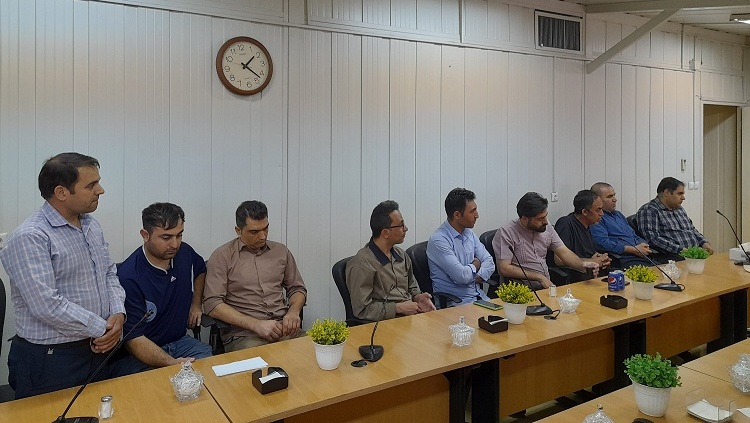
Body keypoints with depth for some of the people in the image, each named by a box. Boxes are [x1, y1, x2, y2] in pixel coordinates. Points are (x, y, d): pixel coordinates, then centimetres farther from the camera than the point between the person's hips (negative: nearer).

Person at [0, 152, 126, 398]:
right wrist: (101, 328, -17)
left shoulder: (91, 224, 6)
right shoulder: (30, 237, -20)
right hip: (50, 360, -7)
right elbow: (47, 306, -26)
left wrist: (118, 313, -6)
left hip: (98, 349, 8)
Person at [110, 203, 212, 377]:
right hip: (137, 356, -6)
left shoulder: (184, 253, 2)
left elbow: (200, 270, 28)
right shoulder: (128, 278, -20)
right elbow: (134, 339, -21)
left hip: (180, 341, 6)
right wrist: (172, 363, -33)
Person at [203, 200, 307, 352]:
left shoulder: (281, 251, 16)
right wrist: (256, 324, -15)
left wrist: (293, 312, 0)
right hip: (243, 334, -4)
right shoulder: (222, 256, 3)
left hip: (283, 327, 4)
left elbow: (297, 288, 24)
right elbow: (212, 304, -5)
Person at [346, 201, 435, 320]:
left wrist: (418, 297, 4)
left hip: (412, 313, 8)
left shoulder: (401, 255, 14)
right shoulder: (362, 263, -13)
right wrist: (398, 308, -14)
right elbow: (362, 310, -14)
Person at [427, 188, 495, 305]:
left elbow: (489, 262, 9)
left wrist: (476, 278, -11)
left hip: (479, 295, 7)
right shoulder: (438, 240, -17)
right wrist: (475, 265, -1)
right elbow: (461, 276, -22)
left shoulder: (469, 233, 11)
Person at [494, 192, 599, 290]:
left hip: (547, 285, 7)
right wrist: (539, 277, -16)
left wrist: (582, 264, -11)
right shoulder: (506, 232, -12)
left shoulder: (546, 228, 8)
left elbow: (564, 252, 10)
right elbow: (504, 269, -18)